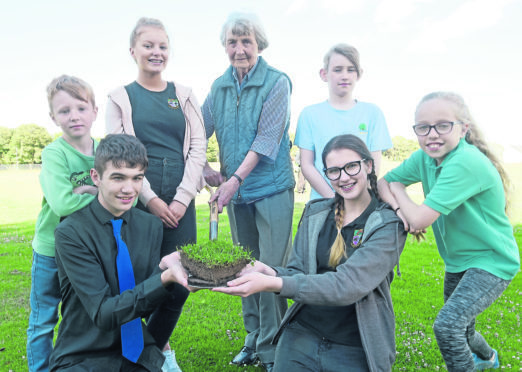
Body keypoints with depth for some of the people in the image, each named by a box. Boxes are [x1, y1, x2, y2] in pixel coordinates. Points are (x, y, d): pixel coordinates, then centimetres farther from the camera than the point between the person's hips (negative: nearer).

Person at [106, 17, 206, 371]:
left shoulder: (184, 95, 11)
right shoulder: (121, 97, 6)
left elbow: (198, 148, 3)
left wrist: (182, 199, -8)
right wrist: (151, 199, -11)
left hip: (180, 203, 2)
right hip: (138, 202, -2)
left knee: (181, 282, 2)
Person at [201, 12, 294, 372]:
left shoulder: (277, 82, -7)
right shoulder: (220, 86, 8)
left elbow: (267, 139, -16)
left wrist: (235, 179, -20)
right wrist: (205, 168, 0)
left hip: (272, 190, -5)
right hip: (236, 193, 6)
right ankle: (254, 340, 30)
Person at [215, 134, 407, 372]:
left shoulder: (389, 225, -10)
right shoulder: (315, 213, 4)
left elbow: (348, 285, -23)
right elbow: (297, 273, 1)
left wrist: (272, 284, -32)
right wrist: (269, 272, -22)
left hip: (355, 352, -3)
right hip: (301, 337, 3)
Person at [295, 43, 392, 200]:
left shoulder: (372, 112, 9)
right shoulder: (310, 114, 7)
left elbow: (375, 164, 5)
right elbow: (306, 165, 2)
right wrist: (333, 198, -9)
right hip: (321, 201, 0)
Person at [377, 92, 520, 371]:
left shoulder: (466, 163, -32)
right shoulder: (424, 158, -8)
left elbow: (420, 219, -34)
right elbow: (383, 181, -2)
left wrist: (398, 189, -15)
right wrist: (399, 208, -23)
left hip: (492, 262, -8)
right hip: (458, 261, 8)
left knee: (448, 324, -23)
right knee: (458, 325, 26)